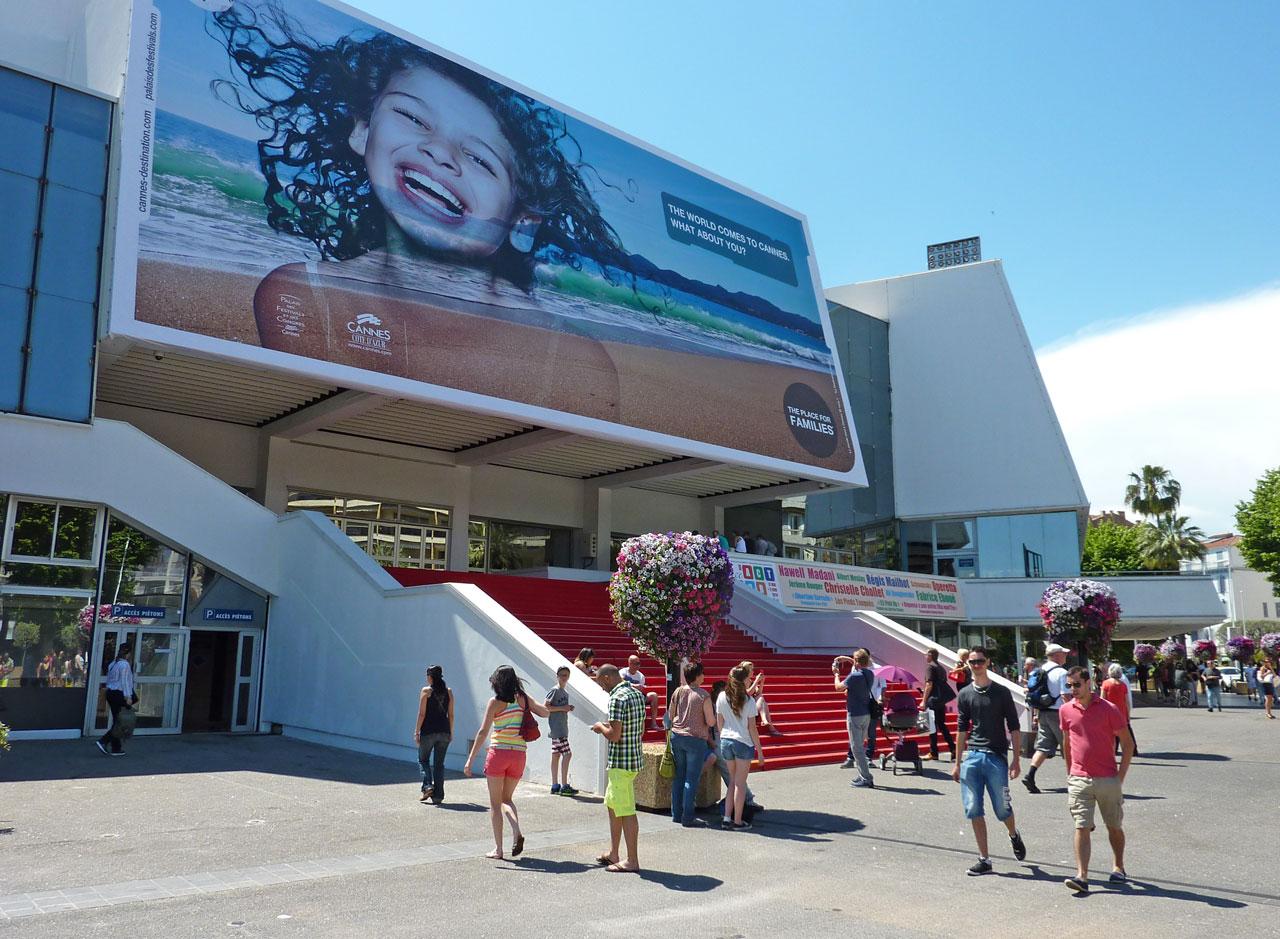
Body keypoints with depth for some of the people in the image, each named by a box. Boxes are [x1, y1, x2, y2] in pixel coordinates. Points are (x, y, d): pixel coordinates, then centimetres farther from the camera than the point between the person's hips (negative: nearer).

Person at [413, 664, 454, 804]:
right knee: (439, 763, 10)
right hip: (444, 732, 4)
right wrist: (450, 732, 15)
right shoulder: (449, 691, 6)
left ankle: (428, 786, -6)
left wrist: (417, 731, -3)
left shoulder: (426, 691, -6)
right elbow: (451, 715, 7)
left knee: (423, 760, 14)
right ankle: (438, 796, 8)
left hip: (428, 731, -4)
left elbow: (422, 714, -8)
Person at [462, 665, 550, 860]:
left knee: (495, 803, 9)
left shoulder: (495, 702, -7)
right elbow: (545, 713, 16)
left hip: (498, 753, -4)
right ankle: (517, 831, -4)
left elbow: (483, 732, -12)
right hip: (518, 755, 4)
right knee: (507, 798, 21)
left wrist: (470, 759, -10)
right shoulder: (523, 698, 4)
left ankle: (498, 849, 8)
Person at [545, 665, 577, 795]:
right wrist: (562, 708, -18)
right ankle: (564, 786, -9)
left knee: (556, 755, 11)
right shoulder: (555, 690, -10)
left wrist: (568, 708, 6)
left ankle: (555, 786, 15)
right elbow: (545, 707, -15)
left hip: (562, 729, 9)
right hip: (556, 729, -9)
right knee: (567, 754, -12)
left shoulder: (565, 692, 16)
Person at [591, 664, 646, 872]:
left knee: (626, 811, -2)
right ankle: (613, 854, 29)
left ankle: (632, 861, 5)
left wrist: (601, 727, -4)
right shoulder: (637, 695, 10)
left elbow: (614, 735, -24)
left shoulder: (617, 699, -19)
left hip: (621, 762, -10)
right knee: (612, 805, 20)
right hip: (635, 757, 10)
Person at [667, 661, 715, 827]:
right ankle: (688, 817, 1)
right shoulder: (704, 696, -13)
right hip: (696, 739, -5)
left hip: (677, 736, 5)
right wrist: (714, 714, 10)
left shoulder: (678, 692, 2)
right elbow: (711, 722, -11)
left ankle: (676, 813, 17)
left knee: (678, 776, 13)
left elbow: (670, 715, 10)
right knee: (692, 779, 0)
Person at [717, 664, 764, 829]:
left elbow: (719, 723, 6)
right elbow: (752, 728, -8)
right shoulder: (748, 700, -11)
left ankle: (727, 818, 13)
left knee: (733, 781, 17)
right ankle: (737, 822, 10)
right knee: (740, 783, 5)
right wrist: (759, 750, 0)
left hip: (726, 741, 4)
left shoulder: (722, 697, 1)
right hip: (743, 743, -4)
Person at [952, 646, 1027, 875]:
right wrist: (958, 763, 12)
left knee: (1002, 808, 4)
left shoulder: (1001, 692, 0)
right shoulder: (964, 694, 8)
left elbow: (1013, 727, 1)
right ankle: (984, 860, 10)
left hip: (996, 757, -3)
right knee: (973, 810, 1)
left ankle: (1014, 836, 38)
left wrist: (1016, 760, -5)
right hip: (971, 756, 3)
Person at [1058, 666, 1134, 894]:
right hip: (1079, 780, 1)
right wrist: (1069, 772, 15)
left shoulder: (1108, 709, -6)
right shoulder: (1066, 710, 3)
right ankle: (1082, 876, -12)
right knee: (1082, 828, -7)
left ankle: (1118, 868, 35)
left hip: (1108, 779, -1)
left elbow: (1128, 743, -1)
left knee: (1114, 827, 14)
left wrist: (1121, 776, -5)